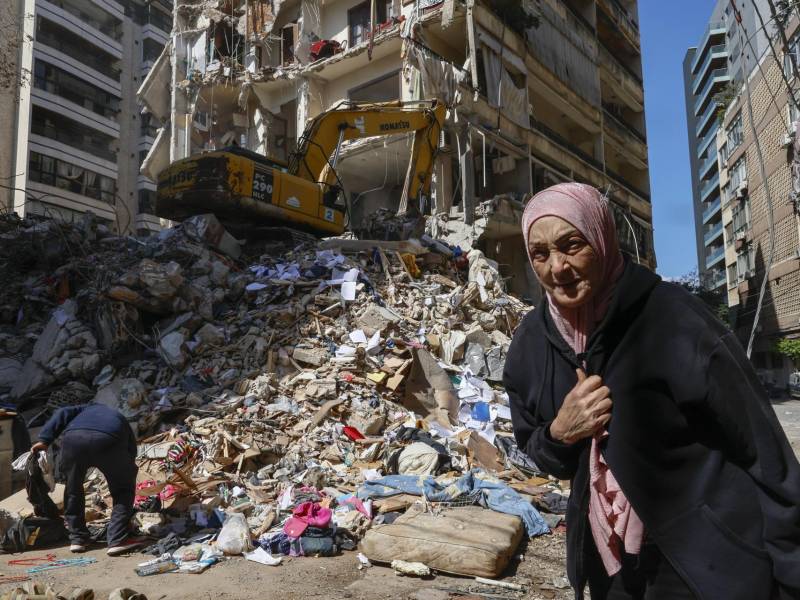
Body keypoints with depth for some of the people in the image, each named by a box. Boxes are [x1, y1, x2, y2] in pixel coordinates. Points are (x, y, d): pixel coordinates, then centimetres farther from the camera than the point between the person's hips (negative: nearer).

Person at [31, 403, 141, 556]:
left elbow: (62, 413, 22)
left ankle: (77, 538, 32)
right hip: (108, 441, -1)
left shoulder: (88, 408, 43)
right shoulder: (121, 420, 39)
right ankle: (118, 540, 12)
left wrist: (44, 439, 15)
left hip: (73, 439, 1)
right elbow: (131, 453, 38)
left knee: (73, 488, 26)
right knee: (123, 490, 20)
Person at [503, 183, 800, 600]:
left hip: (708, 557, -4)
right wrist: (560, 431, -16)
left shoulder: (672, 318, -21)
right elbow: (533, 449, 6)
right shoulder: (531, 344, -6)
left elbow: (760, 447, -16)